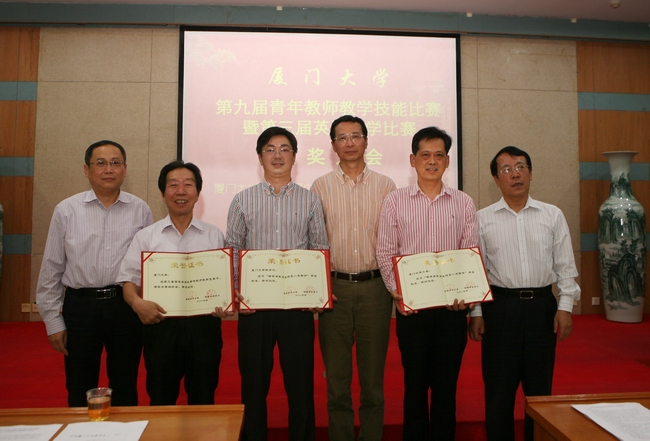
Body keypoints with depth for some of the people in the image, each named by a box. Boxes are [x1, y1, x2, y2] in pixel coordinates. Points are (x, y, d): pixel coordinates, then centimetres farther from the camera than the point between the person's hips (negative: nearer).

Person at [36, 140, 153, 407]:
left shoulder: (141, 211, -1)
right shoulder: (66, 210, 0)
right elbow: (51, 268, 3)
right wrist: (53, 321, 3)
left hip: (126, 305, 0)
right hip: (80, 305, 0)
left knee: (125, 391, 15)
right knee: (79, 392, 14)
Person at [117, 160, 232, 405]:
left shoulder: (214, 236, 6)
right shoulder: (146, 237, 5)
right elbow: (129, 280, 2)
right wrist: (137, 302, -18)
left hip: (204, 324, 0)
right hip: (161, 325, 0)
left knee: (203, 400, 13)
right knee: (161, 400, 14)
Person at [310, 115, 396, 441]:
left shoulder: (385, 186, 7)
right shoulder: (321, 187, 6)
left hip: (375, 286, 1)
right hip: (334, 287, 0)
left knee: (373, 376, 10)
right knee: (336, 378, 9)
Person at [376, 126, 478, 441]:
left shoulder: (464, 203, 5)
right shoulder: (395, 201, 1)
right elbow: (385, 253, -1)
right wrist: (397, 291, -12)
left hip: (452, 305, 1)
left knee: (446, 382, 12)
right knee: (415, 380, 10)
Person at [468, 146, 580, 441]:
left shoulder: (553, 216, 6)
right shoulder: (482, 219, 1)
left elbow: (565, 265, 8)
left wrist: (565, 307, 1)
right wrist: (475, 312, -3)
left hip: (542, 305, 2)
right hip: (500, 306, -1)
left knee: (540, 387, 13)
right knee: (498, 388, 7)